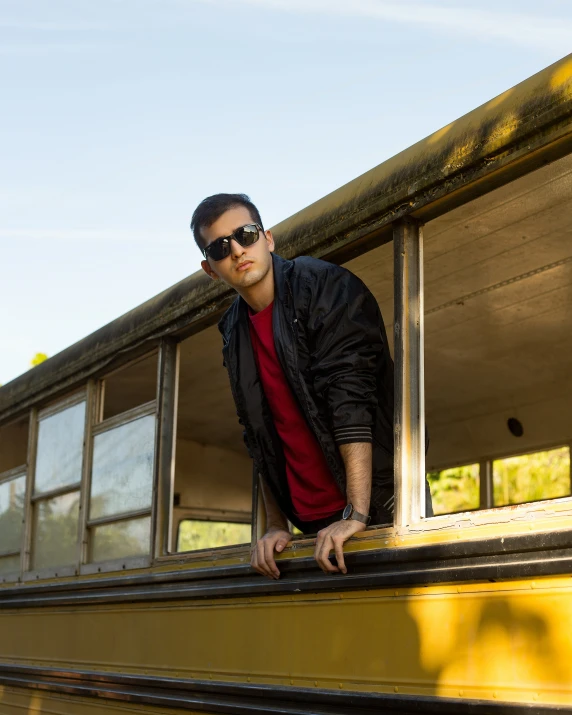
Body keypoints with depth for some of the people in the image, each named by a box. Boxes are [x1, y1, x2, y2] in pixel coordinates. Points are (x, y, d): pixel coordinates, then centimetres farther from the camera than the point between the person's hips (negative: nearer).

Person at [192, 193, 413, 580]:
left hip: (376, 506, -6)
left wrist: (356, 515, -26)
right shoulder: (234, 332, 10)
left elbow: (351, 399, -20)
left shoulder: (323, 287, -10)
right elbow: (260, 439, 13)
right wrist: (276, 525, 5)